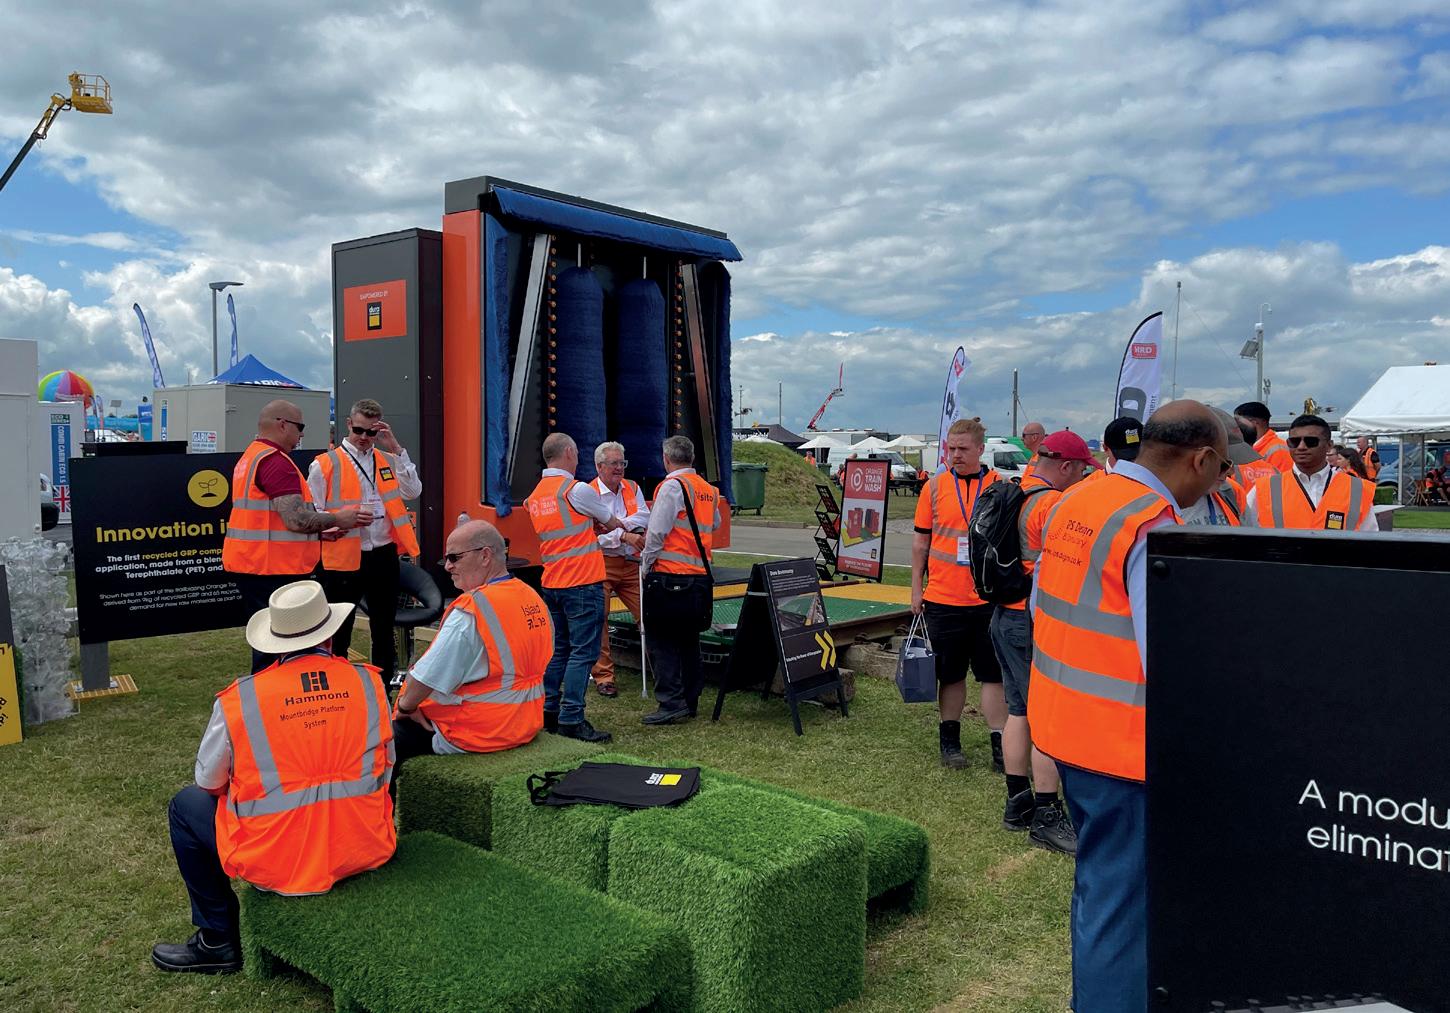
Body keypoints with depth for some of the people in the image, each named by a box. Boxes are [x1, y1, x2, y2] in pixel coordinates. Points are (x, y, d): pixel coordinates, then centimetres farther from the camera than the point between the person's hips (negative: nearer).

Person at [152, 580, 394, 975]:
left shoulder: (238, 699, -12)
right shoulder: (369, 682, -6)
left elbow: (209, 782, 4)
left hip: (278, 866, -2)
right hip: (366, 853, 3)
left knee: (186, 805, 22)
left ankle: (219, 940, 29)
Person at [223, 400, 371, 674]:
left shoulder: (250, 457, 18)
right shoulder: (275, 460, -15)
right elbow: (296, 519, -23)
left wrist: (323, 528, 20)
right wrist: (337, 519, -7)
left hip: (251, 565, 11)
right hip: (273, 569, -11)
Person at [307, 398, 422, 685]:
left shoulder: (388, 460, 12)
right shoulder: (325, 465, 1)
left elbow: (412, 492, -4)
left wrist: (396, 449, -7)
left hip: (384, 555, 4)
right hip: (343, 558, -3)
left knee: (384, 629, 13)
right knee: (339, 632, 5)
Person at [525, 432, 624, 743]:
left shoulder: (535, 496, 11)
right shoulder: (577, 490, -12)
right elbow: (612, 522, 4)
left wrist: (592, 526, 18)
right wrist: (620, 527, 24)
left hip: (552, 584, 8)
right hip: (583, 583, -8)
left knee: (560, 649, 16)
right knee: (583, 652, -4)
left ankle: (549, 712, 19)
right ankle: (571, 718, -5)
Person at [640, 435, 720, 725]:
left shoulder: (672, 486, -10)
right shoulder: (709, 489, 13)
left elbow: (657, 531, -13)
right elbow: (714, 525, 24)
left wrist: (646, 564, -3)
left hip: (670, 572, -8)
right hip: (700, 574, 8)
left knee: (661, 640, -3)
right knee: (688, 638, 14)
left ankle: (671, 703, -6)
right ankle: (690, 701, 19)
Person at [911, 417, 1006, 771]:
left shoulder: (1000, 486, 1)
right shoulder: (934, 486, 2)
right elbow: (921, 541, 6)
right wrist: (916, 588, 4)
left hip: (990, 598, -1)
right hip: (943, 598, 1)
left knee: (993, 674, 3)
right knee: (950, 674, 11)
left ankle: (999, 745, 11)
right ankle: (950, 740, 24)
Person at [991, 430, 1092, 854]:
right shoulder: (1053, 504, -16)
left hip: (1005, 615, 9)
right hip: (1036, 622, -9)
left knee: (1020, 710, 15)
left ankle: (1018, 803, 24)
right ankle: (1047, 818, 3)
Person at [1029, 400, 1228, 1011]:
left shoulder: (1073, 502, 4)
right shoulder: (1155, 529, -21)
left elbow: (1040, 607, 13)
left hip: (1065, 724, 9)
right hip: (1123, 741, -9)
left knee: (1099, 880, 25)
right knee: (1122, 899, 4)